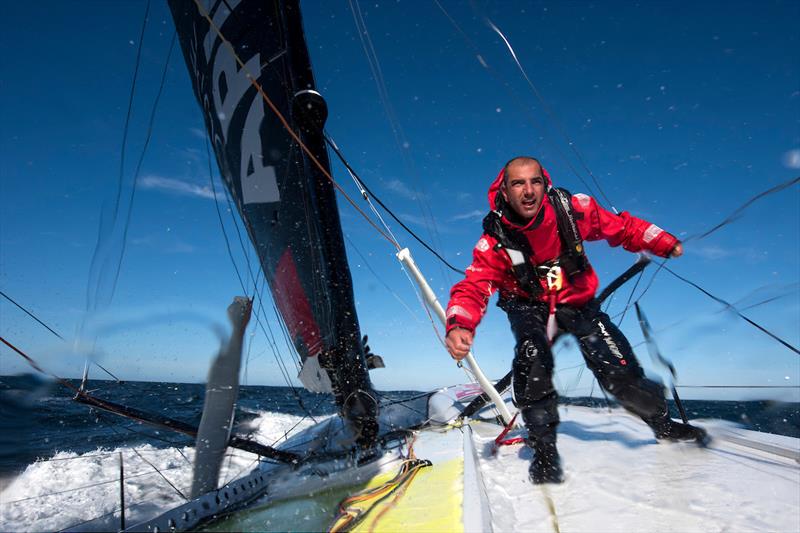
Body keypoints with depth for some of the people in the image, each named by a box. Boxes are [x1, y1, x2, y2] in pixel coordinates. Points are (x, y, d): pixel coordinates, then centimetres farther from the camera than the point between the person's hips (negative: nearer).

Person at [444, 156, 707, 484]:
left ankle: (663, 423, 24)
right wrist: (459, 326, -50)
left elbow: (621, 227, -2)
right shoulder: (495, 241, -23)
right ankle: (544, 448, -12)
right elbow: (472, 288, -31)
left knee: (619, 370, -7)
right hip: (529, 308, -1)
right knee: (533, 361, -30)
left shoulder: (572, 208, -19)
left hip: (577, 301, 2)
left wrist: (664, 244, -11)